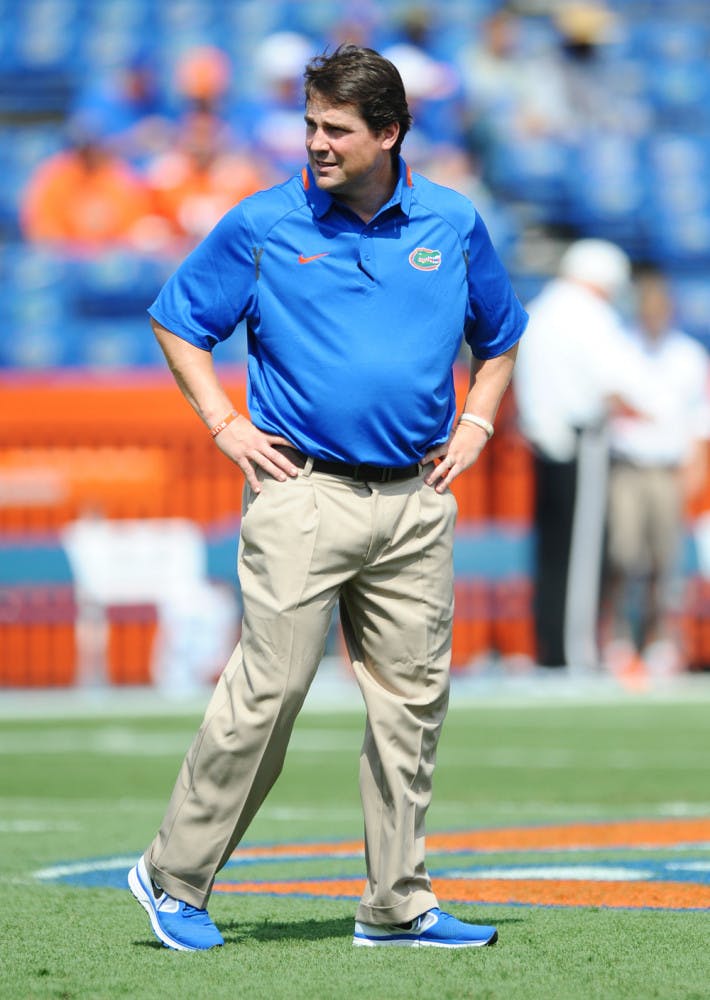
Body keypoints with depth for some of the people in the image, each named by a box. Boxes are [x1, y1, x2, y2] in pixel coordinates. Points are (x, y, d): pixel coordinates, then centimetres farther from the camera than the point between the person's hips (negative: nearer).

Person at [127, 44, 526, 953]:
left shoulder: (453, 225, 8)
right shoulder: (263, 225, 0)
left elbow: (499, 335, 23)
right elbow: (177, 322, 9)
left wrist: (475, 422, 9)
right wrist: (226, 426, 0)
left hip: (417, 500, 4)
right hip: (303, 493, -3)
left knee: (413, 697, 4)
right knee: (268, 689, -8)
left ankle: (397, 906, 12)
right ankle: (175, 878, 4)